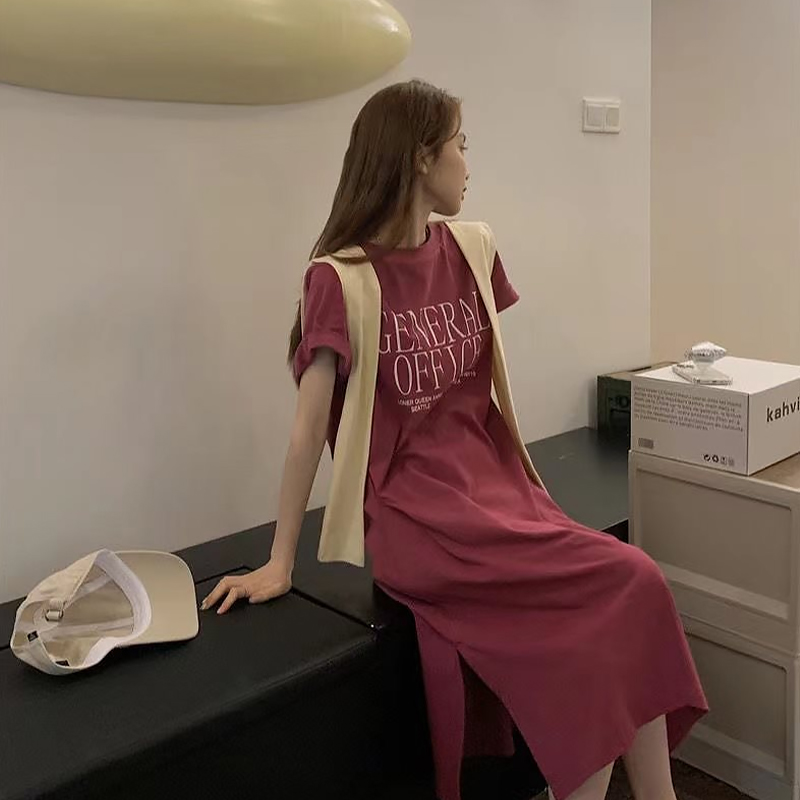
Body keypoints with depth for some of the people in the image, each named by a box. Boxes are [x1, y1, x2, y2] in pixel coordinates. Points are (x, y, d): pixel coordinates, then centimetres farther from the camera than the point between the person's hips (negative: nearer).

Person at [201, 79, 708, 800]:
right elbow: (310, 425, -11)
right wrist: (280, 562, -7)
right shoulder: (341, 279, -11)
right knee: (632, 585, -16)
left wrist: (522, 485, 9)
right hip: (417, 519, -6)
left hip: (493, 486, 6)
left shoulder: (468, 252, 8)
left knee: (603, 628, -16)